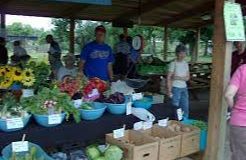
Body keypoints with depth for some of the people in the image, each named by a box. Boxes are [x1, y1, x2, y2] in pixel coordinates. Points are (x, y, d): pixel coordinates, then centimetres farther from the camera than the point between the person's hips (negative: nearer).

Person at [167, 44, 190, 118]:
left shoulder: (186, 64, 7)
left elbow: (187, 78, 4)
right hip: (175, 88, -5)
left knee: (185, 108, 9)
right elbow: (169, 78, -11)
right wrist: (169, 91, -15)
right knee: (175, 107, -2)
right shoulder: (173, 63, -8)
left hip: (184, 88, 6)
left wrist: (178, 77, -14)